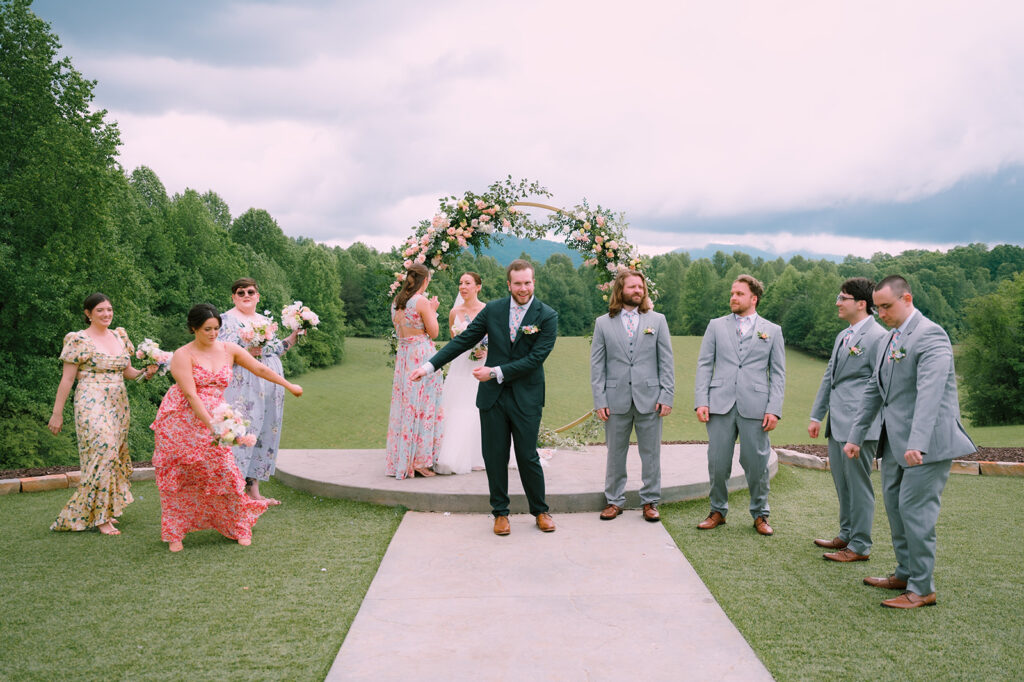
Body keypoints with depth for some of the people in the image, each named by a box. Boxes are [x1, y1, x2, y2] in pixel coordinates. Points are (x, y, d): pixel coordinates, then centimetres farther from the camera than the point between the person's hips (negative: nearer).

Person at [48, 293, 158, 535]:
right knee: (103, 451, -14)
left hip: (118, 405, 6)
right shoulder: (79, 340, -5)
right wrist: (57, 413, -6)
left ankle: (106, 510, 19)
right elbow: (67, 379, -5)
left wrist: (145, 372, -2)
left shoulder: (119, 336, 12)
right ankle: (99, 517, -6)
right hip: (92, 406, -6)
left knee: (115, 454, 7)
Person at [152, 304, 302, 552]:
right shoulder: (183, 355, -11)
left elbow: (260, 369, 11)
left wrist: (290, 386, 16)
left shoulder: (229, 350, 3)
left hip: (213, 421, 3)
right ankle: (174, 533, 16)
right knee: (179, 475, 2)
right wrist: (211, 425, -26)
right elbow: (191, 395, -19)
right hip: (181, 421, -3)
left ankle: (238, 526, 17)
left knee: (224, 472, -2)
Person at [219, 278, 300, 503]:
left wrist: (293, 338, 11)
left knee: (264, 432, 6)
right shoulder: (227, 320, -2)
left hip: (269, 385, 7)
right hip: (243, 386, -7)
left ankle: (254, 491, 13)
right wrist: (246, 352, -22)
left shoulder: (266, 320, 18)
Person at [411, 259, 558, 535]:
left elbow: (536, 358, -14)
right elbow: (463, 340, 6)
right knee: (494, 457, 7)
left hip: (526, 398, -3)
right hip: (492, 397, 3)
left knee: (528, 457, 3)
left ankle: (541, 511, 23)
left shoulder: (547, 316, -6)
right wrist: (430, 365, 2)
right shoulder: (493, 310, 3)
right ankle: (500, 512, 23)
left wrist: (496, 372, -16)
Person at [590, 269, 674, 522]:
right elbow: (597, 365, 4)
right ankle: (614, 501, 21)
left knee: (650, 453, 5)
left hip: (649, 399, 0)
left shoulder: (657, 320, 7)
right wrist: (599, 400, -3)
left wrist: (667, 396, -3)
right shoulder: (603, 323, 6)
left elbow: (666, 362, 5)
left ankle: (650, 501, 17)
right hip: (616, 400, 0)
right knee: (615, 454, 8)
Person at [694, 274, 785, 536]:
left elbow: (778, 374, 6)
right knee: (717, 463, 4)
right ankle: (718, 511, 21)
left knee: (756, 463, 3)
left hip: (755, 407, -1)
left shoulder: (772, 331, 9)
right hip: (720, 405, 1)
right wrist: (701, 401, -3)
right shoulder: (716, 326, 11)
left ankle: (760, 514, 20)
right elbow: (704, 365, 8)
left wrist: (774, 409, -5)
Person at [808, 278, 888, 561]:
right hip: (837, 425, 9)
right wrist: (816, 416, 20)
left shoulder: (878, 337, -11)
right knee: (842, 483, 17)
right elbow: (828, 377, 22)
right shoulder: (842, 336, 17)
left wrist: (881, 426, -14)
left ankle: (860, 546, 9)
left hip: (860, 425, -9)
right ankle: (846, 535, 30)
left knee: (858, 485, -1)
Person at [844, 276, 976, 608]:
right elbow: (873, 391, 18)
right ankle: (905, 573, 29)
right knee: (894, 505, 15)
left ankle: (922, 589, 5)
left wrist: (918, 444, -36)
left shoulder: (930, 335, -16)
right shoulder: (889, 341, 13)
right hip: (895, 442, 9)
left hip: (927, 442, -9)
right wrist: (855, 436, 15)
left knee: (915, 509, -7)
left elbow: (929, 393, -28)